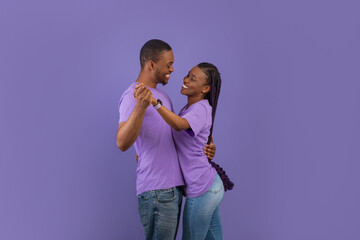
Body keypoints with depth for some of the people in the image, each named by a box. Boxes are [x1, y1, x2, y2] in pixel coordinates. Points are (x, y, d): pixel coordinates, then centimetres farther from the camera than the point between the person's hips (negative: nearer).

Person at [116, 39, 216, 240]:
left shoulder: (162, 96, 18)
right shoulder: (132, 97, -12)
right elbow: (122, 143, -26)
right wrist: (141, 106, -40)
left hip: (173, 186, 9)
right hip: (156, 191, -9)